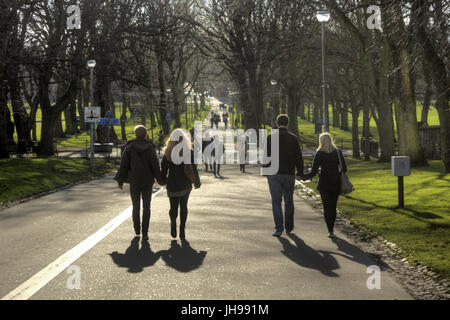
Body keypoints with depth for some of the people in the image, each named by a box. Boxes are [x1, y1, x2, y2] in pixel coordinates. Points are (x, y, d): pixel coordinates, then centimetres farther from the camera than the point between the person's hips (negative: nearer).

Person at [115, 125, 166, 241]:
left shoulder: (129, 147, -5)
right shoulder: (150, 147, -6)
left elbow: (124, 165, -5)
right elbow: (155, 165, -6)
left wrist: (120, 180, 2)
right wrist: (161, 180, 5)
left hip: (134, 181, 1)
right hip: (147, 181, -1)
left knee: (136, 206, 14)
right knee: (146, 207, 5)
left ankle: (137, 231, 20)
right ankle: (145, 233, 0)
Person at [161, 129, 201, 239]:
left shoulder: (168, 153, -4)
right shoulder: (189, 152, -7)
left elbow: (163, 168, 0)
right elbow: (194, 168, -5)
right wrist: (197, 182, 5)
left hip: (172, 184, 0)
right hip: (186, 184, 0)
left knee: (173, 206, 12)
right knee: (183, 206, 12)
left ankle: (173, 222, -17)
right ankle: (182, 231, 5)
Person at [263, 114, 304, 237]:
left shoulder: (270, 138, -3)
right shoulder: (293, 138, 0)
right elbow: (299, 157, 2)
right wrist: (300, 172, 10)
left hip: (274, 174, -1)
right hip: (289, 174, 1)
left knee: (276, 201, 0)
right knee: (289, 202, 14)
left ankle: (279, 228, -10)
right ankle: (289, 227, 22)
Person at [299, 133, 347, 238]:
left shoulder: (319, 153, -10)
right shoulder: (338, 152, 0)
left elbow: (314, 171, -12)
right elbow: (344, 168, 0)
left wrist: (304, 177, 2)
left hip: (324, 184, -3)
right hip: (336, 184, 3)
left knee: (327, 207, 5)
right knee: (333, 206, 15)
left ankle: (330, 231, -3)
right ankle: (331, 228, 21)